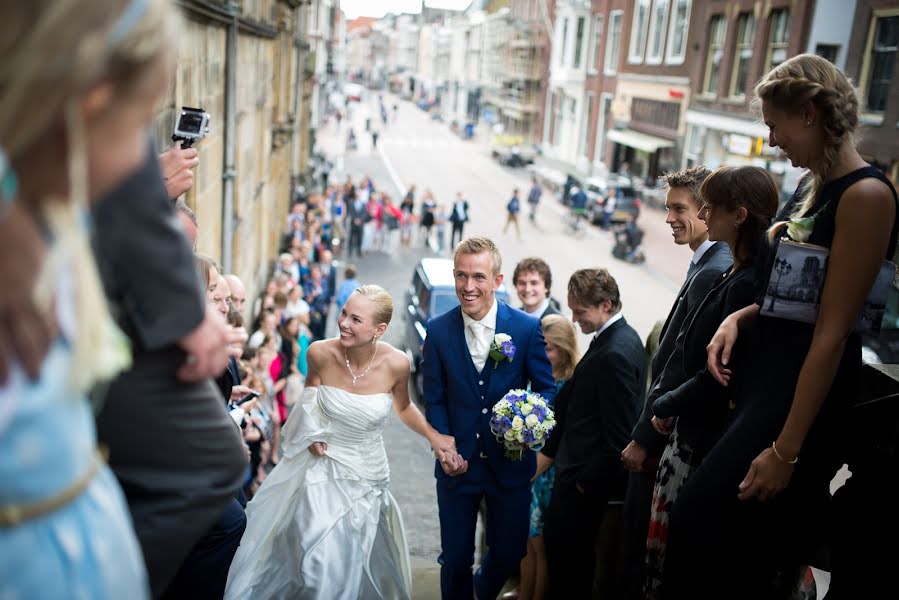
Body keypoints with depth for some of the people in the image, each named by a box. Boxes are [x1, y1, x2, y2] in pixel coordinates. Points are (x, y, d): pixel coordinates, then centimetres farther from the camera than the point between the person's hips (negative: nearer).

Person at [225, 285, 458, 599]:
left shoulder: (396, 363, -18)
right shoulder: (320, 353, -16)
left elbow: (403, 408, 4)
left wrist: (434, 436, -9)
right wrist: (311, 430, -7)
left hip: (366, 476, 0)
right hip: (322, 466, 0)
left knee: (353, 561, 9)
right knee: (318, 560, 1)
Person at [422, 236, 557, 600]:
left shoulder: (527, 328, -9)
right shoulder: (438, 331, -5)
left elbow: (546, 389, -2)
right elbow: (434, 400, 1)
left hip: (510, 462, 0)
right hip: (458, 463, 0)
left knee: (508, 553, 14)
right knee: (455, 557, 10)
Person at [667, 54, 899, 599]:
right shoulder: (812, 188, 10)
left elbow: (832, 333, -21)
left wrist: (787, 449, -20)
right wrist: (740, 318, -2)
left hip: (805, 395, -9)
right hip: (767, 376, 9)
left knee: (697, 522, -5)